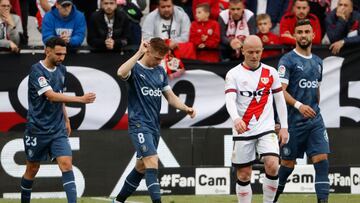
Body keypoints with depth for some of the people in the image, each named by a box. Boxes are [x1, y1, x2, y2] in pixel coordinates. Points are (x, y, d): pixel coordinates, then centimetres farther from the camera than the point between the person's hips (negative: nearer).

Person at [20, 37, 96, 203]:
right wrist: (80, 99, -34)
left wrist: (66, 120, 20)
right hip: (38, 129, -5)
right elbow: (51, 95, -27)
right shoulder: (37, 70, -16)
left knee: (66, 164, -13)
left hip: (58, 129, 5)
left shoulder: (61, 69, 7)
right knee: (32, 169, 9)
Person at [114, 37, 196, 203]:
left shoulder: (160, 71, 13)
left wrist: (185, 108, 1)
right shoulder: (135, 68, -8)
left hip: (154, 125, 8)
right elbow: (121, 73, -33)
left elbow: (170, 96, 18)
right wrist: (139, 53, -29)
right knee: (152, 162, -20)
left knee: (142, 167, 14)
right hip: (139, 124, -8)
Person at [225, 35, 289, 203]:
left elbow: (280, 100, 13)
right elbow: (230, 100, -15)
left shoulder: (270, 72, 7)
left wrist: (284, 127, 8)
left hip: (266, 128, 1)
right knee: (243, 175, 3)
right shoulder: (234, 74, -1)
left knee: (272, 165, -19)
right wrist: (236, 118, -34)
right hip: (242, 131, -1)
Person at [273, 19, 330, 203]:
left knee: (322, 159, -9)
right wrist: (298, 105, -26)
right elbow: (280, 90, -15)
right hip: (294, 120, -5)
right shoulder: (288, 60, -7)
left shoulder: (317, 62, 13)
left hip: (315, 120, 5)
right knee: (288, 162, 4)